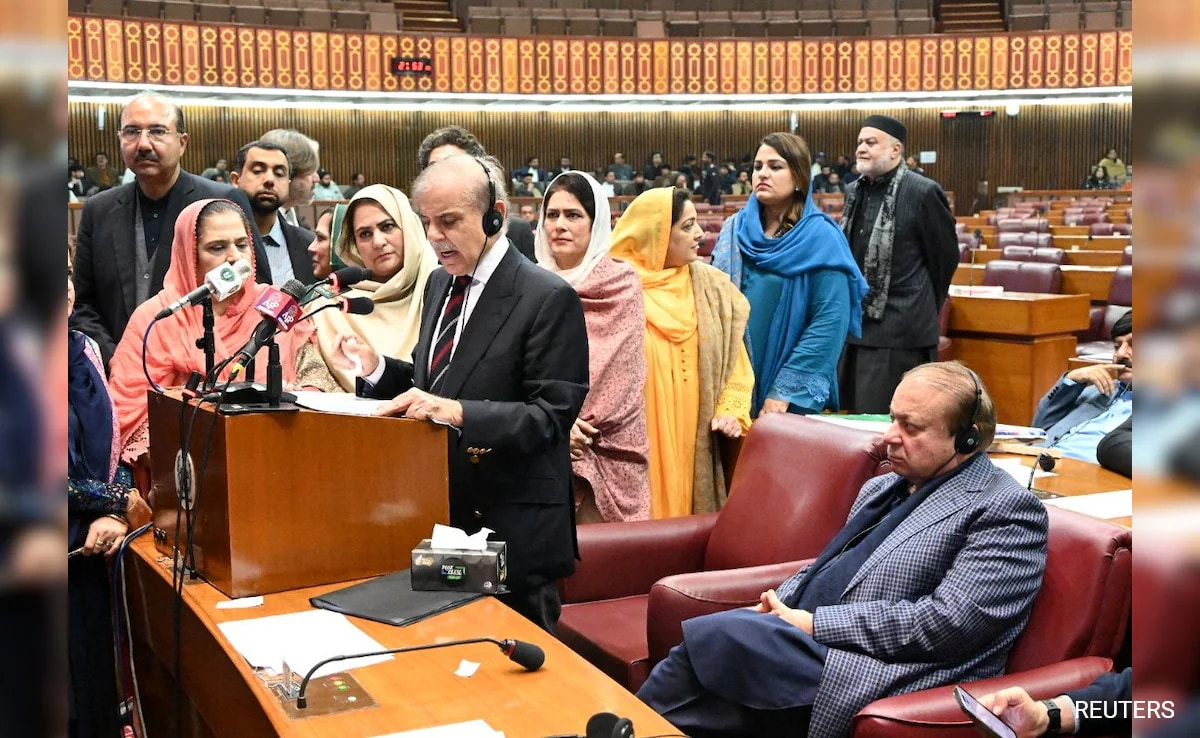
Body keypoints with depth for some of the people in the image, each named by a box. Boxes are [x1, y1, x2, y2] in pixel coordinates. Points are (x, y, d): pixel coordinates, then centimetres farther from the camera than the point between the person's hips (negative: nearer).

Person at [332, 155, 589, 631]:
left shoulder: (548, 299, -14)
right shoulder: (440, 284, 10)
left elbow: (551, 415, -18)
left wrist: (457, 412, -29)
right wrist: (375, 368, -1)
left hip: (512, 528, -7)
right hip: (441, 511, 7)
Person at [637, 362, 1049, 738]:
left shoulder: (1007, 509, -5)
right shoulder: (880, 489, 20)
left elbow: (947, 623, -16)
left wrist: (814, 624, -16)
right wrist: (778, 608, 0)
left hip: (880, 683, -8)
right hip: (810, 646, 8)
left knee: (710, 638, -23)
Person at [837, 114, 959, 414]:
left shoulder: (923, 192, -12)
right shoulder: (855, 192, 12)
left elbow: (946, 257, -4)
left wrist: (924, 308, 5)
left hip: (899, 331, -8)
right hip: (854, 325, 8)